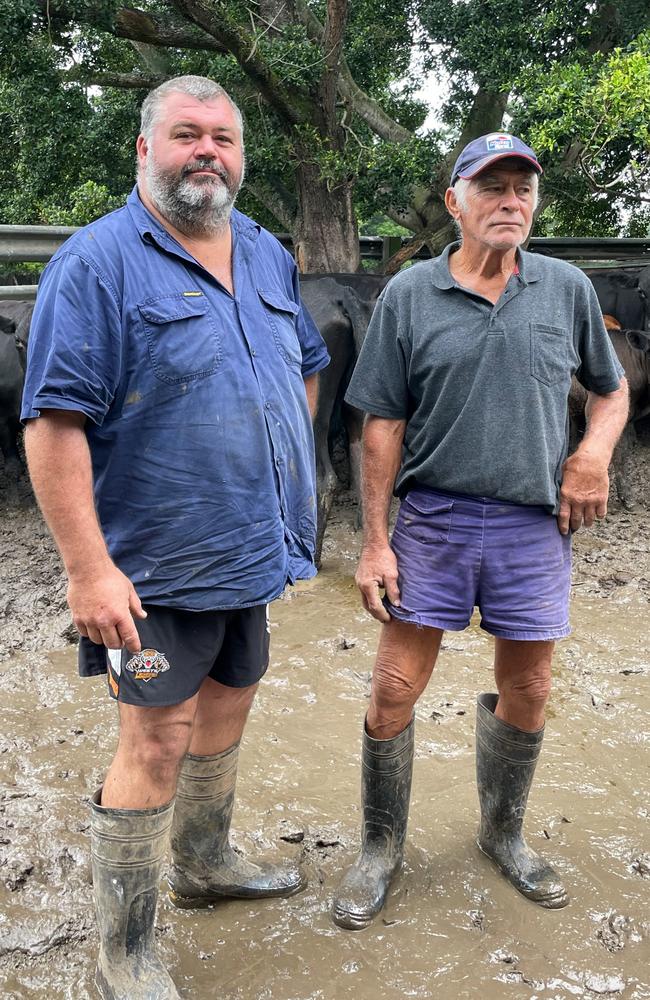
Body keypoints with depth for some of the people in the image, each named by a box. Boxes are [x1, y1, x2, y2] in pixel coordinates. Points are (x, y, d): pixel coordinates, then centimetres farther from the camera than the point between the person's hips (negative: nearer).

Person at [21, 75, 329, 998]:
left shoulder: (268, 256, 9)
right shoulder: (98, 262, -13)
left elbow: (304, 368, 21)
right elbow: (54, 421, -20)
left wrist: (289, 473, 13)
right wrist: (88, 568, -24)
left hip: (252, 546, 7)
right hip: (160, 563, -7)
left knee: (227, 704, 20)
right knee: (157, 743, -1)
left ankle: (204, 862, 44)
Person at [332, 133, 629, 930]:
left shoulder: (567, 289, 4)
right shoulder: (408, 296, -1)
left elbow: (611, 388, 16)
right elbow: (382, 424, -2)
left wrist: (595, 453, -6)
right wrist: (375, 541, -5)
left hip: (534, 525, 2)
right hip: (433, 520, -1)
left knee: (526, 694, 12)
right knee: (394, 691, 0)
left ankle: (504, 834, 38)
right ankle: (380, 848, 23)